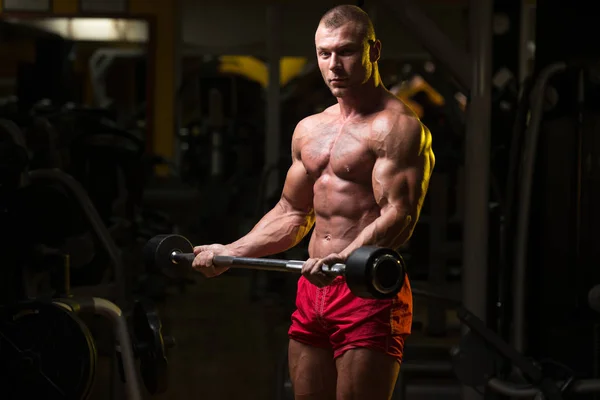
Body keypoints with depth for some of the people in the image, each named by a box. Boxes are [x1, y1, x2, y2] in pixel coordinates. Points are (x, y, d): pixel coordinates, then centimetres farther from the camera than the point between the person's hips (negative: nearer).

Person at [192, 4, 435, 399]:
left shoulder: (397, 127, -9)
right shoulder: (309, 130, 16)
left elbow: (399, 216, -20)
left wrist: (343, 258, -36)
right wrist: (231, 252, 14)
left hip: (369, 291, -7)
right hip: (312, 291, 8)